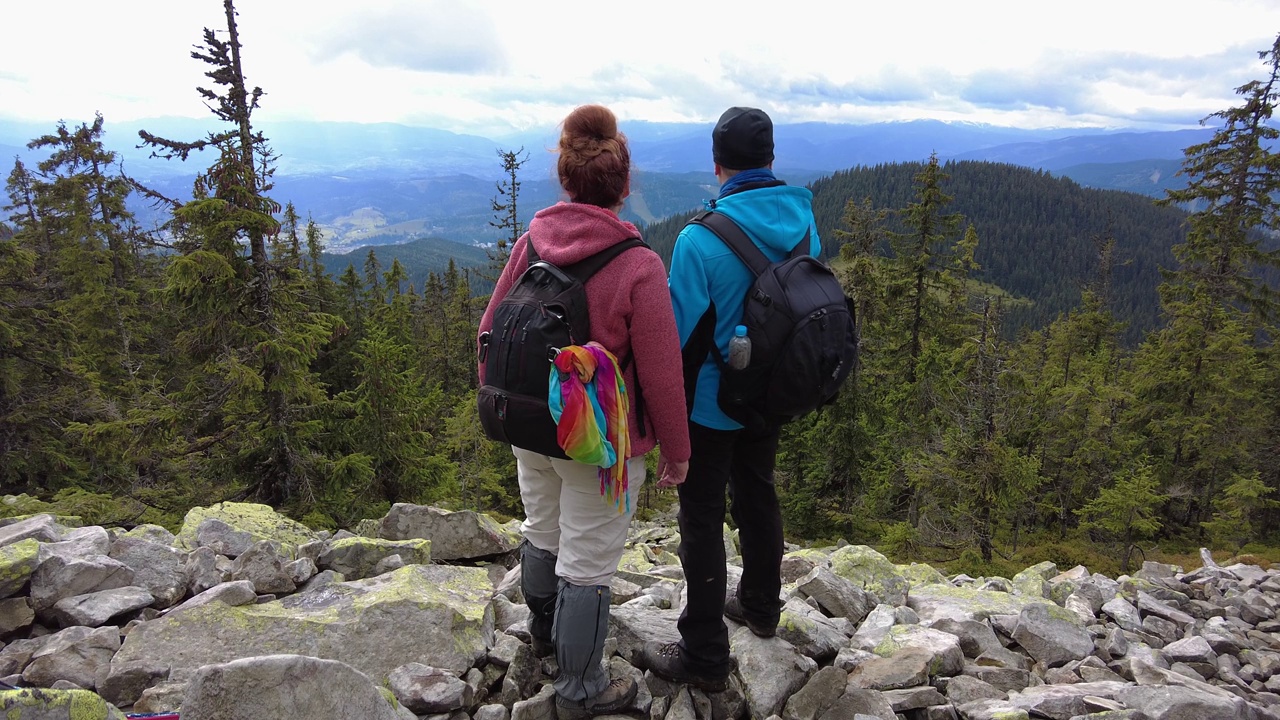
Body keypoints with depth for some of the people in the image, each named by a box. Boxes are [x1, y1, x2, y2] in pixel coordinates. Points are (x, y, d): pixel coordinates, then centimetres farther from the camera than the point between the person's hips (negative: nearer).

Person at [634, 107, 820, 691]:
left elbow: (681, 330, -19)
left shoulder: (702, 237, -24)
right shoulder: (803, 221, -4)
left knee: (702, 517, 6)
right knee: (757, 494, 24)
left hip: (711, 403, -6)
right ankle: (760, 607, 45)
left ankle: (703, 657, 18)